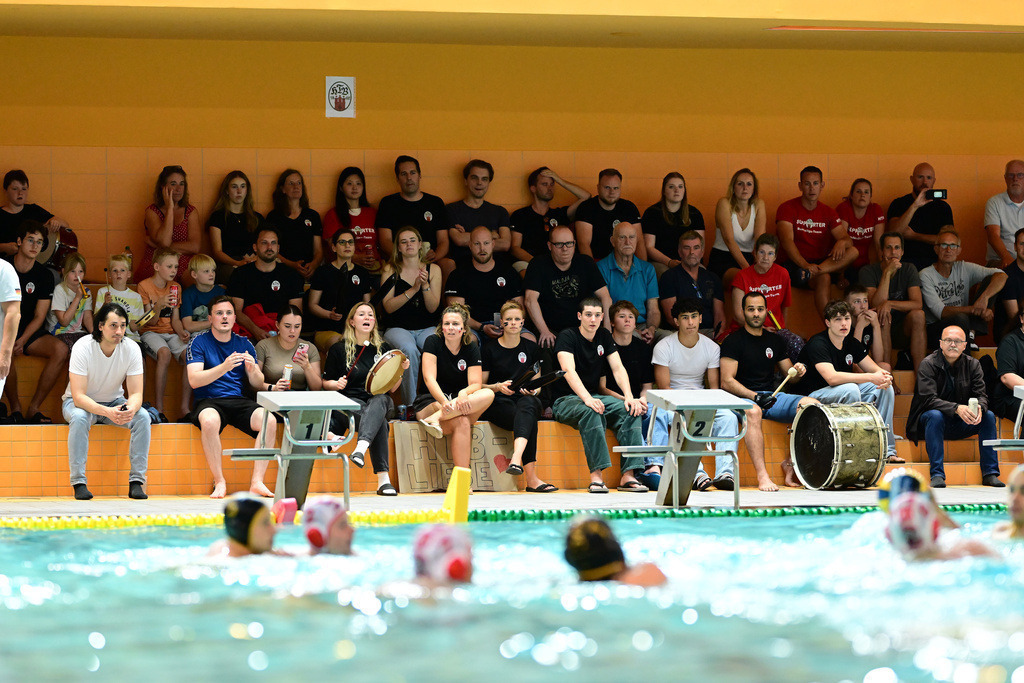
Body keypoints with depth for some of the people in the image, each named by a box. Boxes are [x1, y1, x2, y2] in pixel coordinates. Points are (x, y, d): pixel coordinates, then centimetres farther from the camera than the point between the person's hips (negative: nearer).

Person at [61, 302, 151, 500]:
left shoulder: (131, 349, -16)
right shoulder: (83, 347, -25)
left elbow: (136, 393, -15)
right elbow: (78, 397, -29)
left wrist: (131, 408, -40)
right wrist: (107, 412, -46)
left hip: (114, 401, 3)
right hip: (81, 403, -3)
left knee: (142, 416, -25)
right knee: (79, 417, -37)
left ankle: (137, 482, -21)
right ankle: (79, 482, -31)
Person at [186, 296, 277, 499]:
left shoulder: (244, 344, 14)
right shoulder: (199, 342, 3)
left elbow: (259, 385, 9)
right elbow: (194, 380, -11)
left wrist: (253, 370, -14)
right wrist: (224, 367, -24)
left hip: (239, 402, 3)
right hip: (209, 402, -3)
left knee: (269, 421, -26)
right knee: (210, 421, -38)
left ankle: (257, 482, -24)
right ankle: (219, 482, -27)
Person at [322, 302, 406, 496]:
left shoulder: (384, 348, 16)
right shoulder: (339, 350, 9)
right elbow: (325, 383, 13)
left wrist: (401, 370, -3)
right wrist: (337, 384, -9)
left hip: (379, 401, 2)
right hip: (349, 402, -1)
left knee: (380, 401, -39)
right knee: (380, 422, -36)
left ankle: (361, 447, -63)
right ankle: (383, 478, -46)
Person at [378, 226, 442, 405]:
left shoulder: (433, 270, 8)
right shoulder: (390, 270, 5)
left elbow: (433, 308, 1)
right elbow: (388, 306, -7)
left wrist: (425, 285, -16)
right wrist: (413, 289, -16)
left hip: (427, 328, 2)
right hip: (398, 328, -2)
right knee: (409, 350, -36)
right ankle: (410, 405, -27)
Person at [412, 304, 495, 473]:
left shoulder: (471, 348, 5)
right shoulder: (433, 342, -4)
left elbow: (476, 384, -6)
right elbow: (429, 378, -16)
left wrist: (464, 393, -32)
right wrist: (444, 401, -35)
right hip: (430, 402, -4)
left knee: (489, 395, -30)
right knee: (461, 423, -37)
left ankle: (437, 418, -41)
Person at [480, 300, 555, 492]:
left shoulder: (531, 348, 16)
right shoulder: (489, 350, 8)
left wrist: (533, 389, -6)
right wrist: (498, 387, -13)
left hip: (525, 399, 2)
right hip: (498, 402, -2)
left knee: (528, 404, -40)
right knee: (529, 421, -37)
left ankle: (517, 459, -63)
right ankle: (531, 478, -50)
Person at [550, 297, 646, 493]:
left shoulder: (604, 337, 10)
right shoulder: (567, 336, -10)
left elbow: (618, 369, 3)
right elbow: (569, 371, -25)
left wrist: (629, 397, -16)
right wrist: (587, 399, -41)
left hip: (594, 396, 6)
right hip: (565, 400, -6)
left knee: (630, 410, -20)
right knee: (591, 411, -38)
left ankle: (628, 475, -26)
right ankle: (596, 475, -42)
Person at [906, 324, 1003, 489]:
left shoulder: (972, 364, 1)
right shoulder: (928, 364, -12)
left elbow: (981, 395, -5)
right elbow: (929, 399, -23)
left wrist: (979, 408, -31)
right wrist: (957, 408, -39)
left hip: (960, 423, 4)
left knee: (988, 416, -19)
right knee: (935, 415, -36)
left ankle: (990, 473, -16)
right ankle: (937, 474, -37)